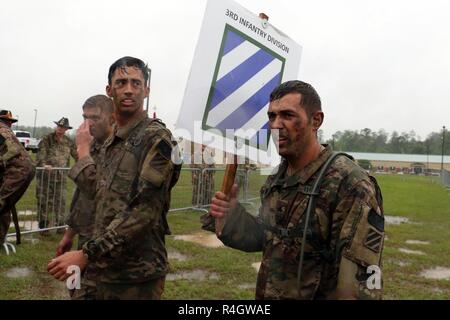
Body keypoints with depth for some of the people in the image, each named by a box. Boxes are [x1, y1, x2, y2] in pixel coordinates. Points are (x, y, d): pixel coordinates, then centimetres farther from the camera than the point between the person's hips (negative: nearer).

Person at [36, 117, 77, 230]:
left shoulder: (68, 142, 9)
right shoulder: (47, 139, -5)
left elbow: (76, 155, 11)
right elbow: (40, 154, -16)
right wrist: (43, 165, -34)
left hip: (61, 177, 4)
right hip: (46, 176, -3)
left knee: (61, 202, 8)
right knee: (44, 202, 3)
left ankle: (60, 224, 19)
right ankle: (43, 225, 13)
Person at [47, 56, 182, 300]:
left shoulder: (156, 138, -14)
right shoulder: (110, 142, 12)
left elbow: (144, 211, -22)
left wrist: (87, 254, -23)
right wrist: (83, 150, 13)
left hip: (136, 274, -7)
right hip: (106, 268, 8)